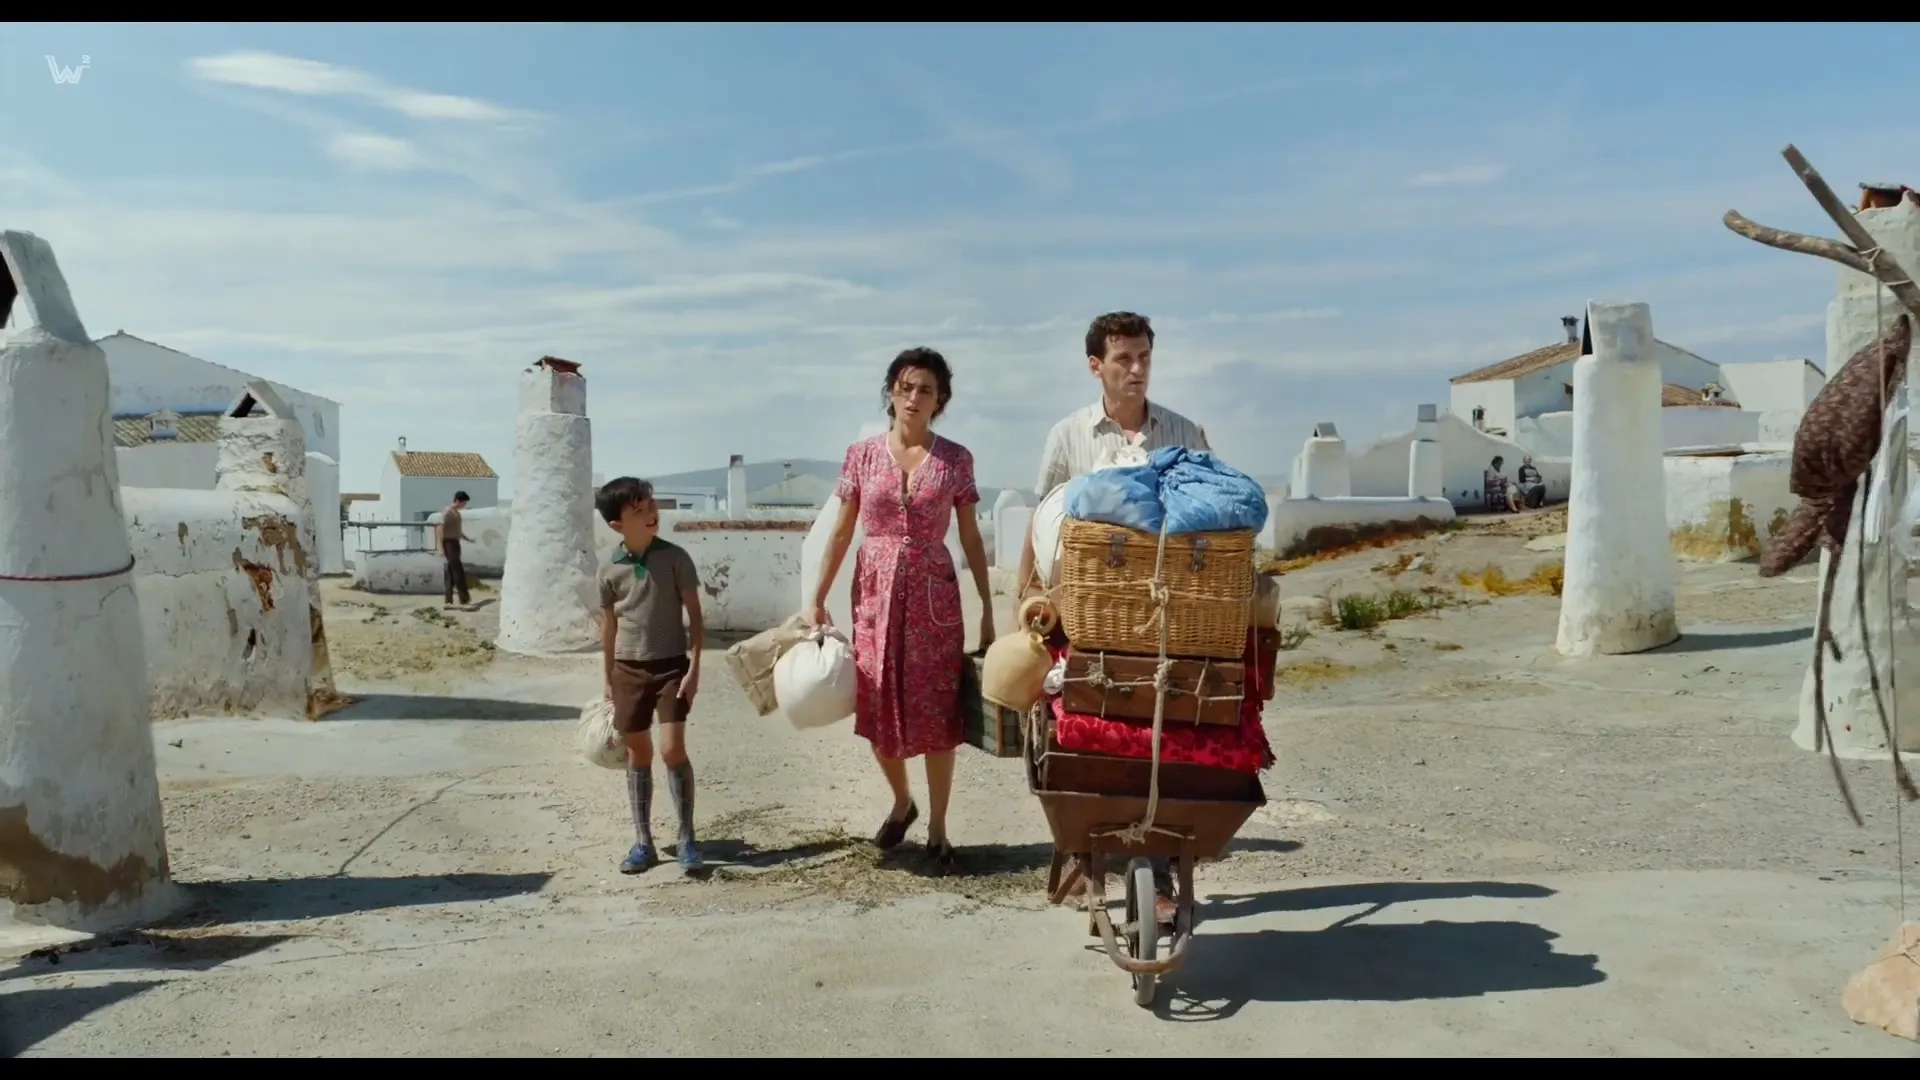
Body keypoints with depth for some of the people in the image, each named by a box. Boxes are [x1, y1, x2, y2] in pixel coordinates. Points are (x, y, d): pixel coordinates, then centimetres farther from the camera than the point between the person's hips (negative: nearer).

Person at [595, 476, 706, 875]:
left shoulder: (674, 557, -8)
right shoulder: (610, 569, -1)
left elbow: (694, 615, -4)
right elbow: (609, 625, 9)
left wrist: (694, 667, -10)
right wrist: (608, 680, 11)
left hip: (671, 665, -2)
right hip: (629, 670, 3)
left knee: (672, 749, -10)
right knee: (638, 754, 9)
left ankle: (687, 839, 4)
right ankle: (642, 842, 18)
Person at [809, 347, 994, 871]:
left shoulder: (955, 459, 0)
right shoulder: (862, 454, 2)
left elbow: (972, 538, 3)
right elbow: (841, 534, 5)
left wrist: (988, 608, 0)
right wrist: (817, 600, 3)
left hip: (934, 596, -1)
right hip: (875, 592, 1)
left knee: (938, 713, 2)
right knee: (877, 709, 7)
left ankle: (937, 828, 16)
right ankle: (901, 802, 32)